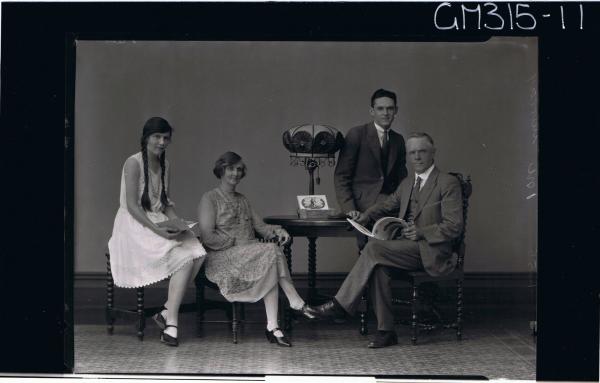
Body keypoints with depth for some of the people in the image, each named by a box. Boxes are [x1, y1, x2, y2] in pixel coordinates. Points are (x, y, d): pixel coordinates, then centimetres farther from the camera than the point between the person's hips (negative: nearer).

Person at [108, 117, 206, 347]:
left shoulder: (165, 166, 14)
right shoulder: (134, 163, -9)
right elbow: (132, 206, -15)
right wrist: (156, 229, -25)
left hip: (159, 223, 7)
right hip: (134, 227, -7)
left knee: (196, 253, -20)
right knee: (183, 257, -26)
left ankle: (168, 311, -15)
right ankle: (171, 323, -21)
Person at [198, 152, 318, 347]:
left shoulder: (242, 200, 24)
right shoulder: (210, 199, 1)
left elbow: (260, 226, 16)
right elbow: (208, 238, -10)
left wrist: (276, 230, -5)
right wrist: (236, 242, -13)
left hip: (250, 254, 6)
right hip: (222, 258, -6)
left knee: (270, 267, -30)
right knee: (272, 251, -29)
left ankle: (272, 327, -35)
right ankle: (296, 302, -24)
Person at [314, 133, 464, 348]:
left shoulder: (448, 183, -2)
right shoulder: (407, 184, 20)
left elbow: (454, 227, -8)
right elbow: (386, 206, 29)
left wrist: (422, 233, -19)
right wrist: (365, 216, 7)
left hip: (431, 252, -6)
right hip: (408, 249, 7)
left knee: (374, 247, -25)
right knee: (378, 266, -26)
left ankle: (341, 304, -20)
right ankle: (385, 331, -21)